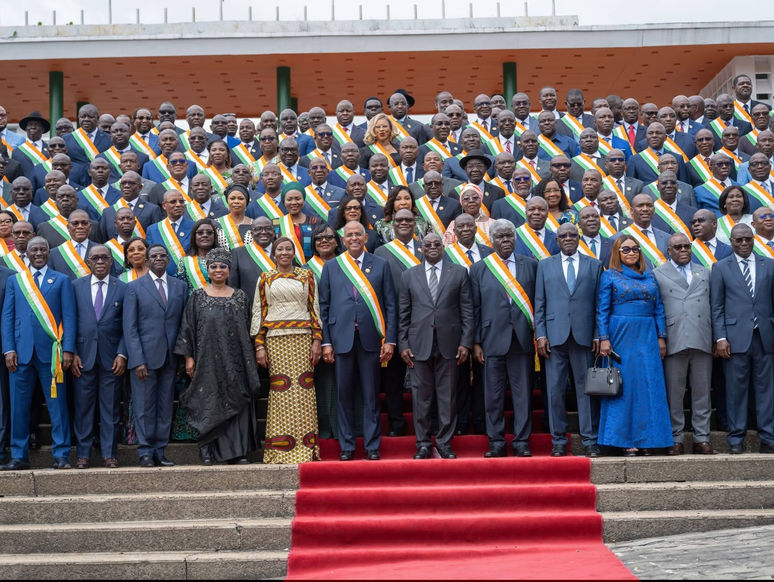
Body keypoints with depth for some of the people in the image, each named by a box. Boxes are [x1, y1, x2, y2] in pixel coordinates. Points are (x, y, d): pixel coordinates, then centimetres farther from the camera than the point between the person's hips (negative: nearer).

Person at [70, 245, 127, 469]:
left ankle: (109, 454, 11)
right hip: (83, 356, 0)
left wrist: (122, 354, -5)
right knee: (83, 407, 3)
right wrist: (73, 353, -3)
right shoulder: (76, 286, 7)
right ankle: (82, 454, 11)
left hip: (111, 358, 0)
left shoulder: (122, 289, 5)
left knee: (111, 408, 4)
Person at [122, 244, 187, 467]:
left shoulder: (179, 286, 11)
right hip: (145, 356, -3)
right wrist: (138, 360, -11)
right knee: (144, 407, 0)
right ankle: (145, 452, 7)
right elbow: (129, 327, -3)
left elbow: (183, 323, 10)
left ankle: (160, 451, 14)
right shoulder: (135, 287, 2)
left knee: (165, 407, 7)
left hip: (170, 357, 3)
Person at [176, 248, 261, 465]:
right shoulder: (197, 297, 4)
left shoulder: (240, 296, 9)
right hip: (208, 360, -2)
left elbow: (247, 327, 12)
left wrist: (248, 356, 7)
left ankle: (237, 451, 6)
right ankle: (207, 452, 4)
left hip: (235, 361, 2)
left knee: (236, 401, 1)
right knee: (208, 403, -1)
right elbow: (187, 328, 2)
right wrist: (188, 357, -4)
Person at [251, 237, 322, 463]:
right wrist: (259, 346, 0)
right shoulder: (265, 279, 11)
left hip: (302, 338, 0)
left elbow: (315, 308, 9)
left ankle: (305, 448, 1)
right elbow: (258, 313, 9)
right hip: (276, 340, 0)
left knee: (304, 391, -4)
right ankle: (281, 450, -2)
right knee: (280, 392, -5)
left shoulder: (307, 276, 12)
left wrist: (317, 340, -1)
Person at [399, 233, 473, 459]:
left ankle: (445, 443, 13)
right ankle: (423, 443, 12)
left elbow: (467, 310, 4)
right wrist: (403, 344, 1)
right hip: (420, 344, 0)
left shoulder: (459, 273, 7)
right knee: (421, 395, 4)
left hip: (448, 343, 0)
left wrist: (466, 342, -3)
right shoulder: (409, 276, 9)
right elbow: (403, 314, 9)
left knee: (448, 396, 4)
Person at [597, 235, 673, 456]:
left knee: (649, 386, 0)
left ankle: (645, 439, 5)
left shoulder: (650, 277, 14)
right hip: (621, 336, -3)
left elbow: (659, 309, 12)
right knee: (623, 386, -3)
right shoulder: (609, 276, 4)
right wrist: (604, 338, -10)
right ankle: (625, 440, 1)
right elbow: (602, 310, -1)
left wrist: (661, 337, 4)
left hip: (647, 337, 3)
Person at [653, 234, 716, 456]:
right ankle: (676, 439, 8)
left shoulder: (704, 273, 19)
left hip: (702, 341, 3)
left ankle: (702, 439, 11)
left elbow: (713, 306, 17)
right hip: (674, 343, -3)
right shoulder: (657, 275, 7)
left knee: (702, 393, 5)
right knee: (674, 393, 0)